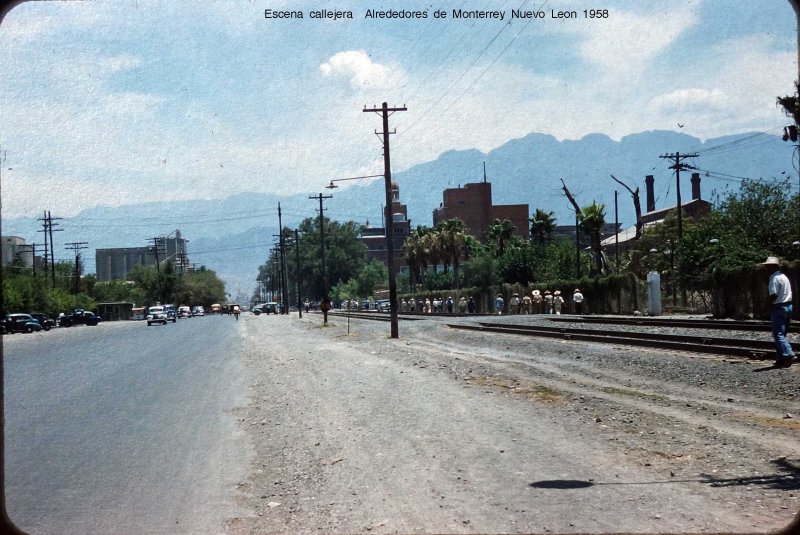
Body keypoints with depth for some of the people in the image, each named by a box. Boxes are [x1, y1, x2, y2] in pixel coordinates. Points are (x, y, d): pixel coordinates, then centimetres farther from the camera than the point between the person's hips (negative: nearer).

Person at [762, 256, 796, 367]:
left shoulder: (774, 278, -14)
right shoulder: (784, 277, 17)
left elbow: (774, 295, -21)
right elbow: (789, 293, 17)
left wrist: (769, 306, -8)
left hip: (778, 308, -10)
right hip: (788, 306, 10)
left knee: (778, 334, -10)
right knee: (782, 334, 13)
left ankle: (788, 354, -22)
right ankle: (781, 358, 15)